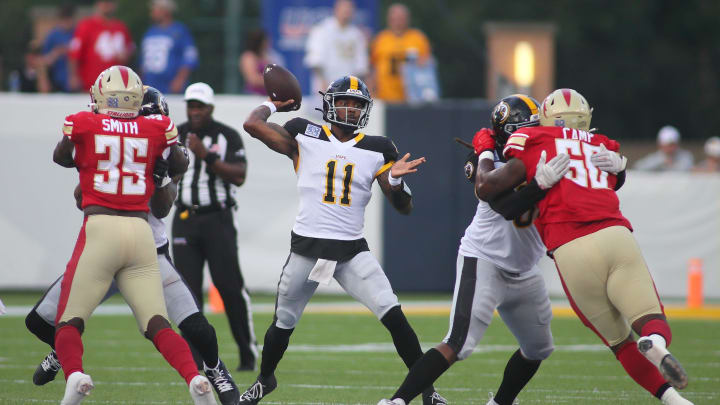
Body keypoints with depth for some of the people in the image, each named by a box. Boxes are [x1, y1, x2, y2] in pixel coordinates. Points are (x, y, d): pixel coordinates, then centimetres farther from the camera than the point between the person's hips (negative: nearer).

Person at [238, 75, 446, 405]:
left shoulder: (376, 150, 5)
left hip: (353, 252, 0)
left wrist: (396, 179, -13)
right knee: (283, 325, 11)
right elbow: (253, 125, -8)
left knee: (394, 316, -13)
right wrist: (273, 105, 10)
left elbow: (403, 207, 7)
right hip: (306, 249, 0)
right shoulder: (304, 138, 1)